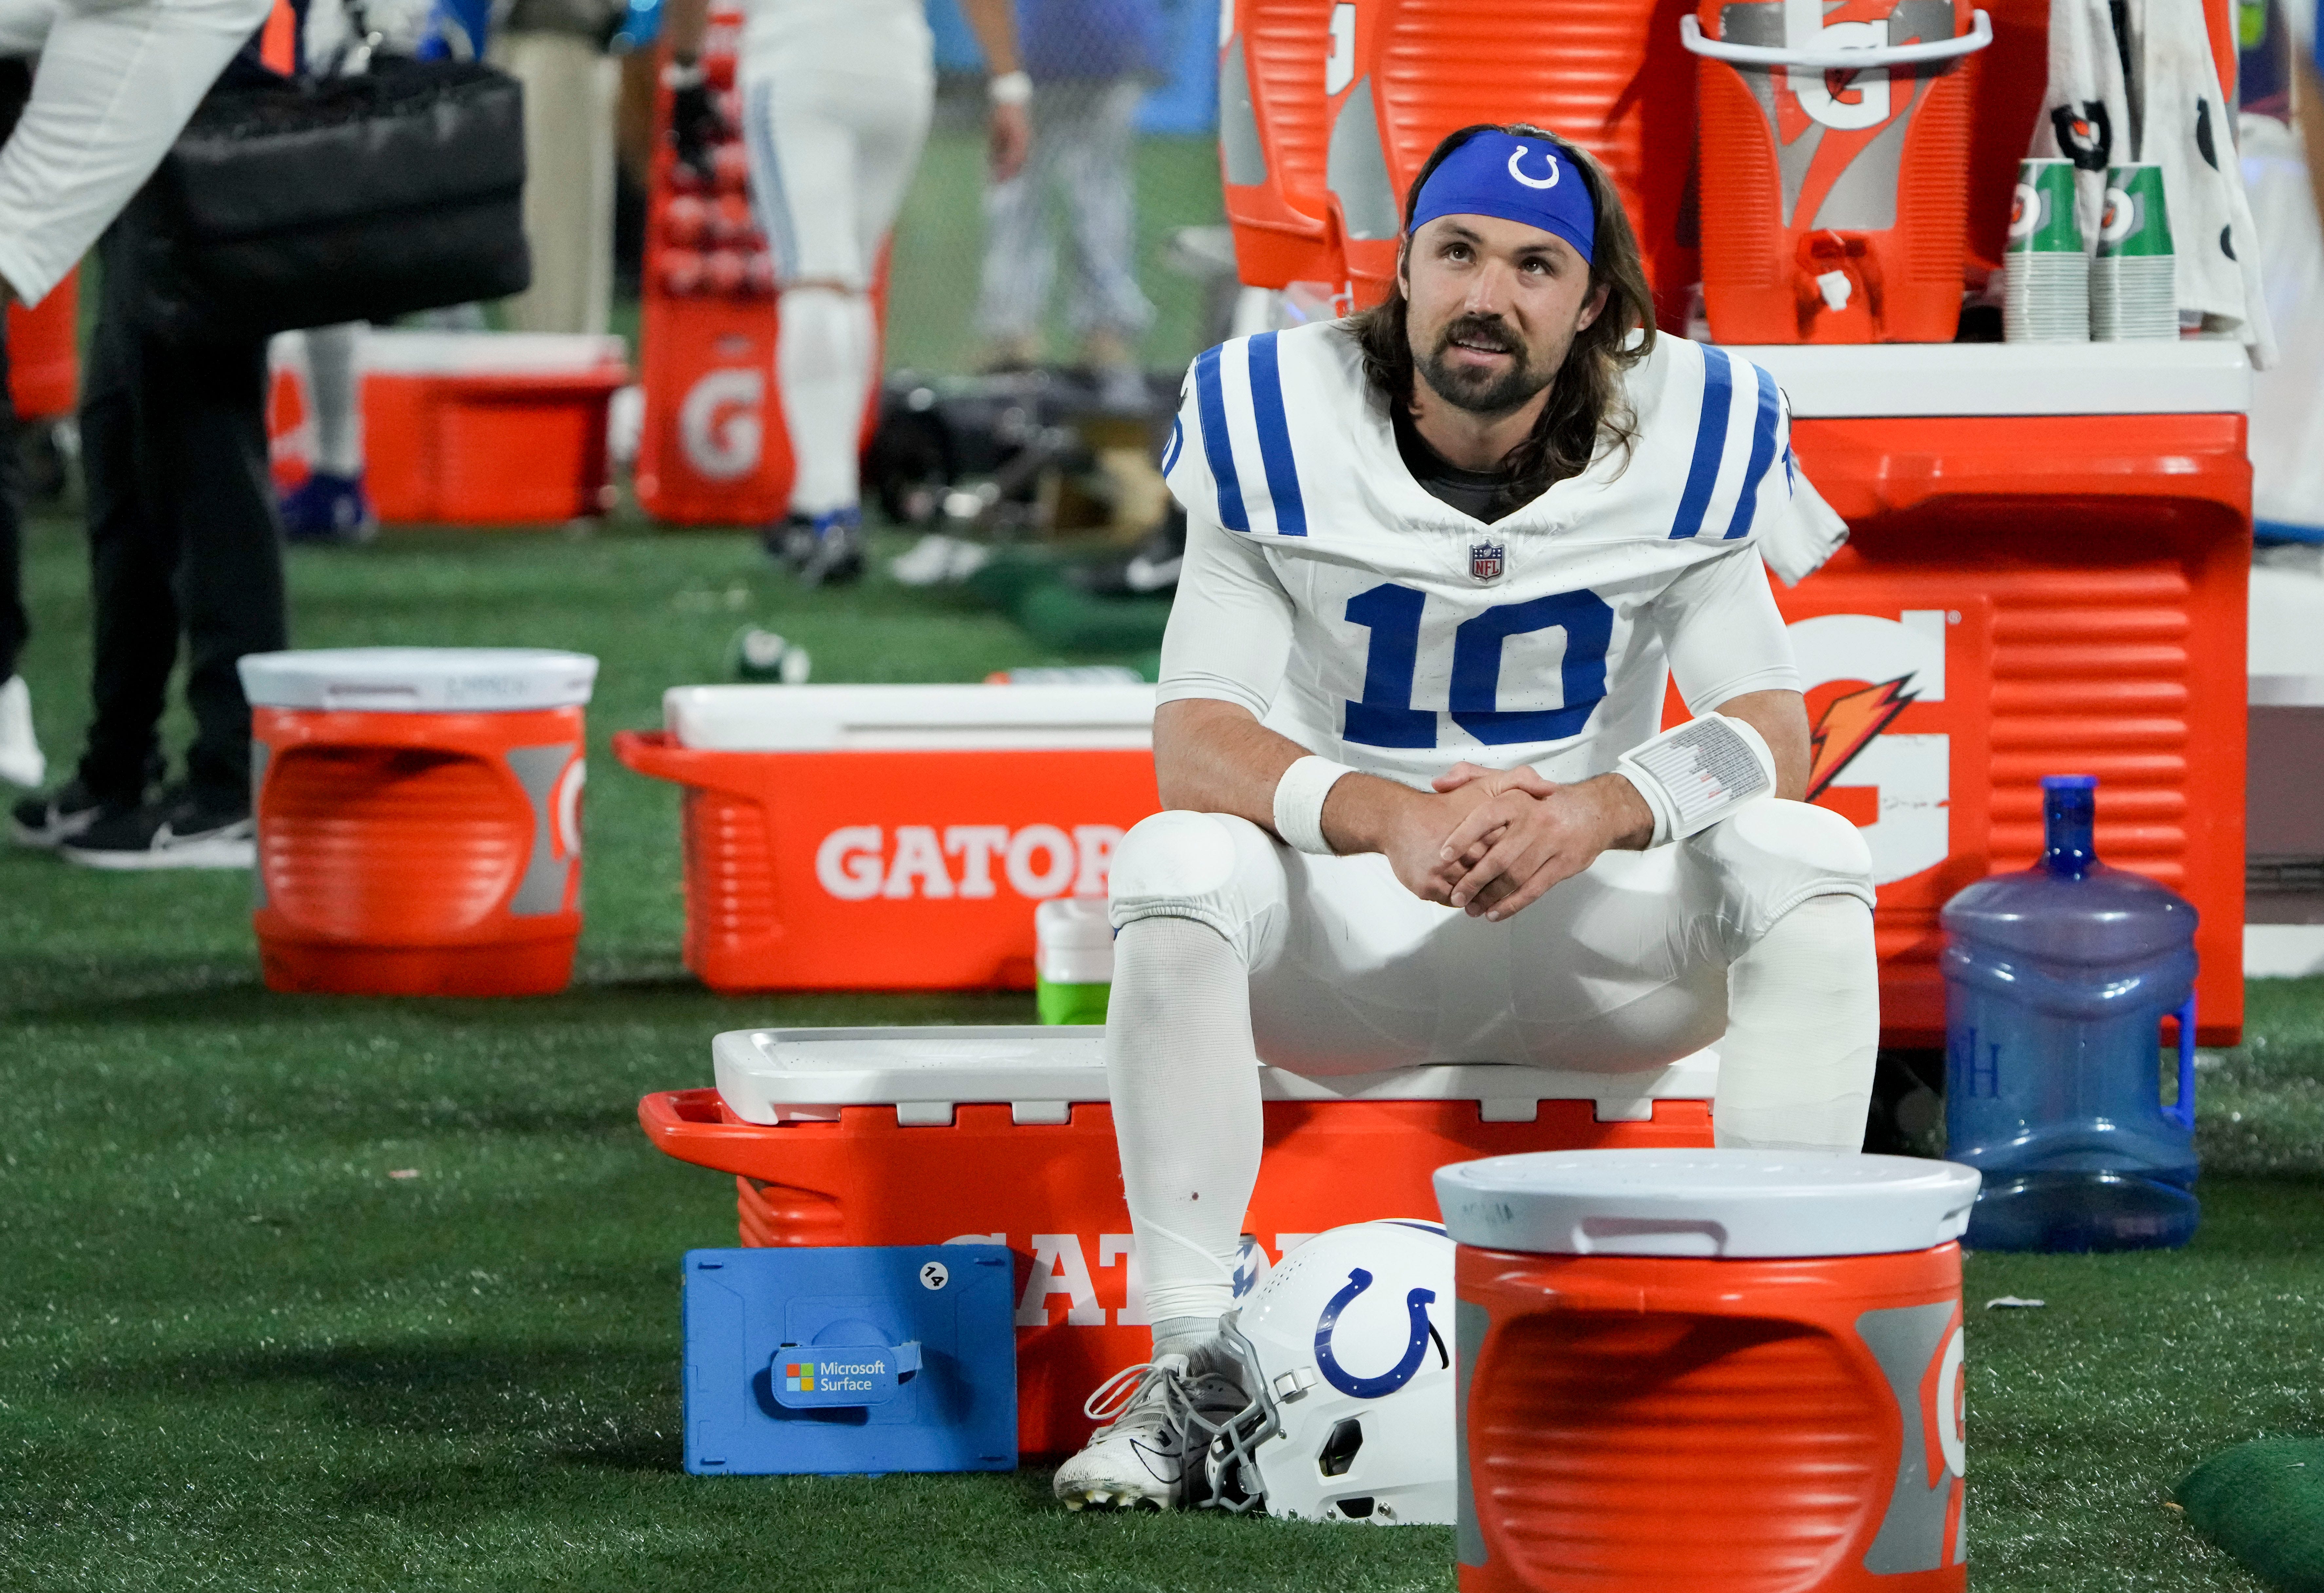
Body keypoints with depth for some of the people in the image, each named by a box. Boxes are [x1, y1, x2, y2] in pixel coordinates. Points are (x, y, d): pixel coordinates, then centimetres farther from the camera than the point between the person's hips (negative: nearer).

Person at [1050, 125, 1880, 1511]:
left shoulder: (1679, 442, -6)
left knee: (1809, 859, -25)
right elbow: (1195, 738, -15)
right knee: (1176, 864, -31)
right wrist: (1384, 814, -36)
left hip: (1595, 942, 1)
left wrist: (1604, 810, -33)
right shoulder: (1280, 429, -10)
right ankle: (1193, 1369, -27)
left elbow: (1772, 732, -11)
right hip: (1339, 936, -1)